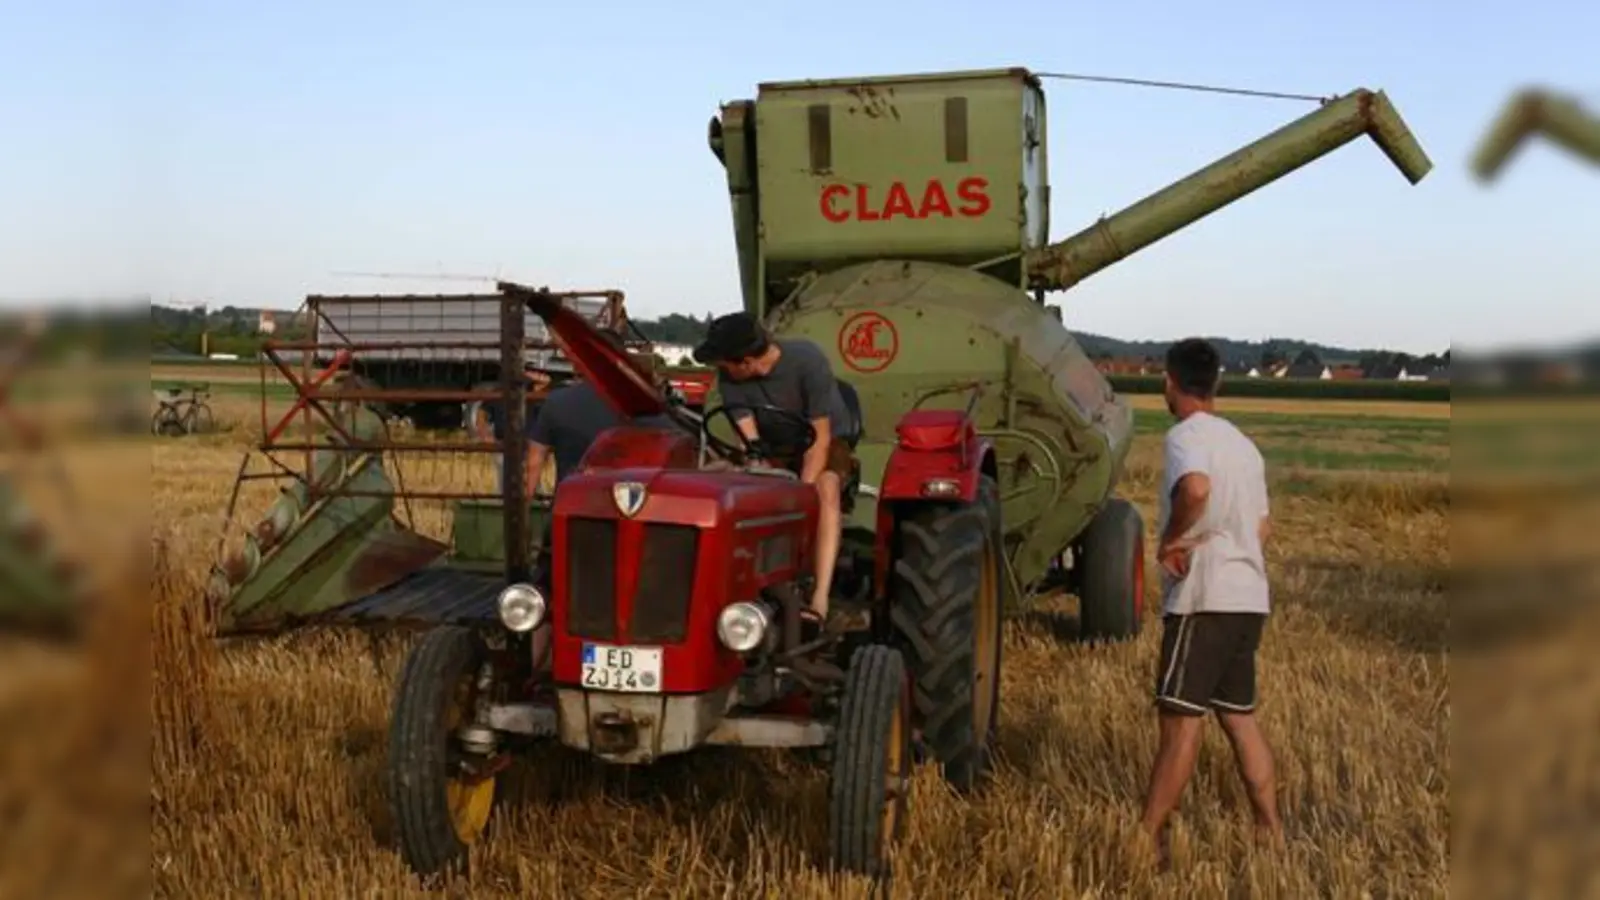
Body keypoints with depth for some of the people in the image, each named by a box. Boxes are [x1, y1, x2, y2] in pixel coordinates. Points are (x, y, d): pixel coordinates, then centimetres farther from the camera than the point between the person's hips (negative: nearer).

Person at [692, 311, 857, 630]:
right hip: (774, 448, 4)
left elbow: (821, 437, -26)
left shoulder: (806, 360, -28)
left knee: (825, 488, -38)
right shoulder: (729, 378, -17)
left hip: (825, 442, -4)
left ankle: (820, 598, -48)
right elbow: (751, 444, -21)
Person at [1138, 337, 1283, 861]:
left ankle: (1147, 837, -1)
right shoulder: (1242, 444, 17)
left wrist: (1172, 539, -19)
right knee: (1239, 715, 15)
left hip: (1205, 599, -8)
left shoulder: (1186, 435, -10)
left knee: (1180, 718, -6)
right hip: (1249, 598, 8)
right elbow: (1262, 527, 21)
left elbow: (1196, 488, -32)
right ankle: (1270, 831, 18)